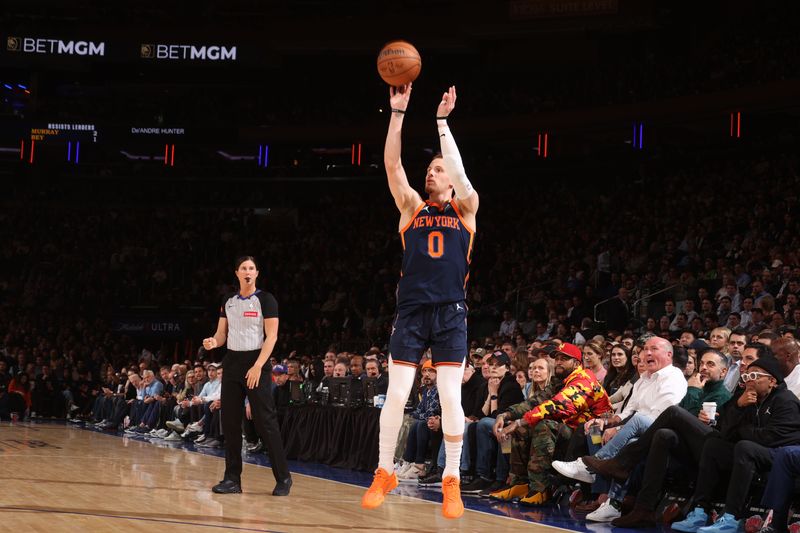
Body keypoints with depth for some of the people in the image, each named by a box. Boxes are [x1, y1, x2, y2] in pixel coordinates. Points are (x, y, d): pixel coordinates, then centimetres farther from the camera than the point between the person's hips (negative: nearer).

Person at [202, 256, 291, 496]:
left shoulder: (265, 299, -4)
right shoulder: (228, 301, 12)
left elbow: (271, 336, -10)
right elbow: (222, 334, 16)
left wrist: (257, 367, -19)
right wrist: (213, 342, -8)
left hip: (256, 363, -6)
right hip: (232, 362, 6)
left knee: (266, 422, -7)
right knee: (230, 422, 4)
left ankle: (283, 478, -1)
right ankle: (232, 479, 10)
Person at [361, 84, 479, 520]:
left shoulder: (465, 210, 8)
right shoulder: (412, 207, 11)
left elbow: (459, 172, -9)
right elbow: (392, 166, -1)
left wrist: (442, 121, -11)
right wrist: (397, 113, -8)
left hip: (450, 313, -1)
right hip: (411, 311, 1)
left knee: (450, 396, -5)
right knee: (396, 395, -3)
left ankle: (452, 480, 5)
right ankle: (384, 473, 11)